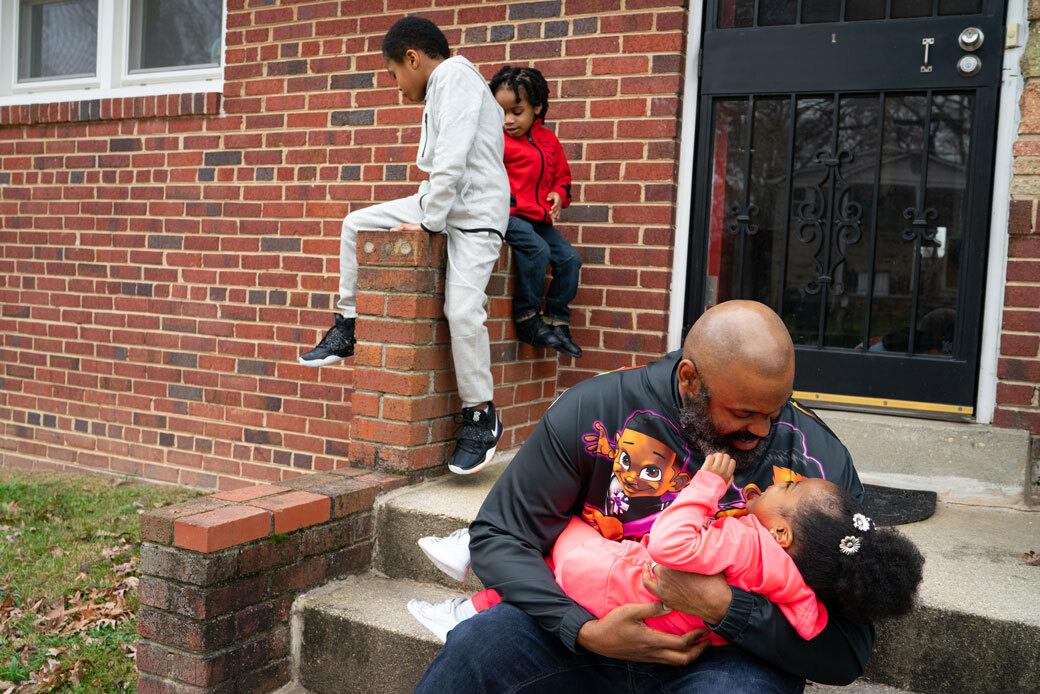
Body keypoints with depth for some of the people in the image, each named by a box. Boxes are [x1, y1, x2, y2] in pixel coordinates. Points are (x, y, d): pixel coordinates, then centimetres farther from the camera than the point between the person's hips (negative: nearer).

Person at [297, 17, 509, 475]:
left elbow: (452, 159, -20)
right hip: (440, 202, 10)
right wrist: (423, 210, 3)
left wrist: (429, 221, -18)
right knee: (355, 223, 7)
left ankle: (481, 417, -11)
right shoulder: (439, 93, 20)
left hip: (474, 212, -10)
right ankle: (346, 329, 15)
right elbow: (438, 167, 16)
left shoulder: (454, 75, -10)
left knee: (461, 307, -23)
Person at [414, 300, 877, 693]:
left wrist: (722, 607, -25)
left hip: (734, 650, -1)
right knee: (474, 648, -26)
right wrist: (585, 630, -20)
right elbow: (498, 536, -5)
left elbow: (847, 653, -8)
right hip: (593, 615, 2)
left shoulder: (820, 461, -10)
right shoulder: (594, 410, -10)